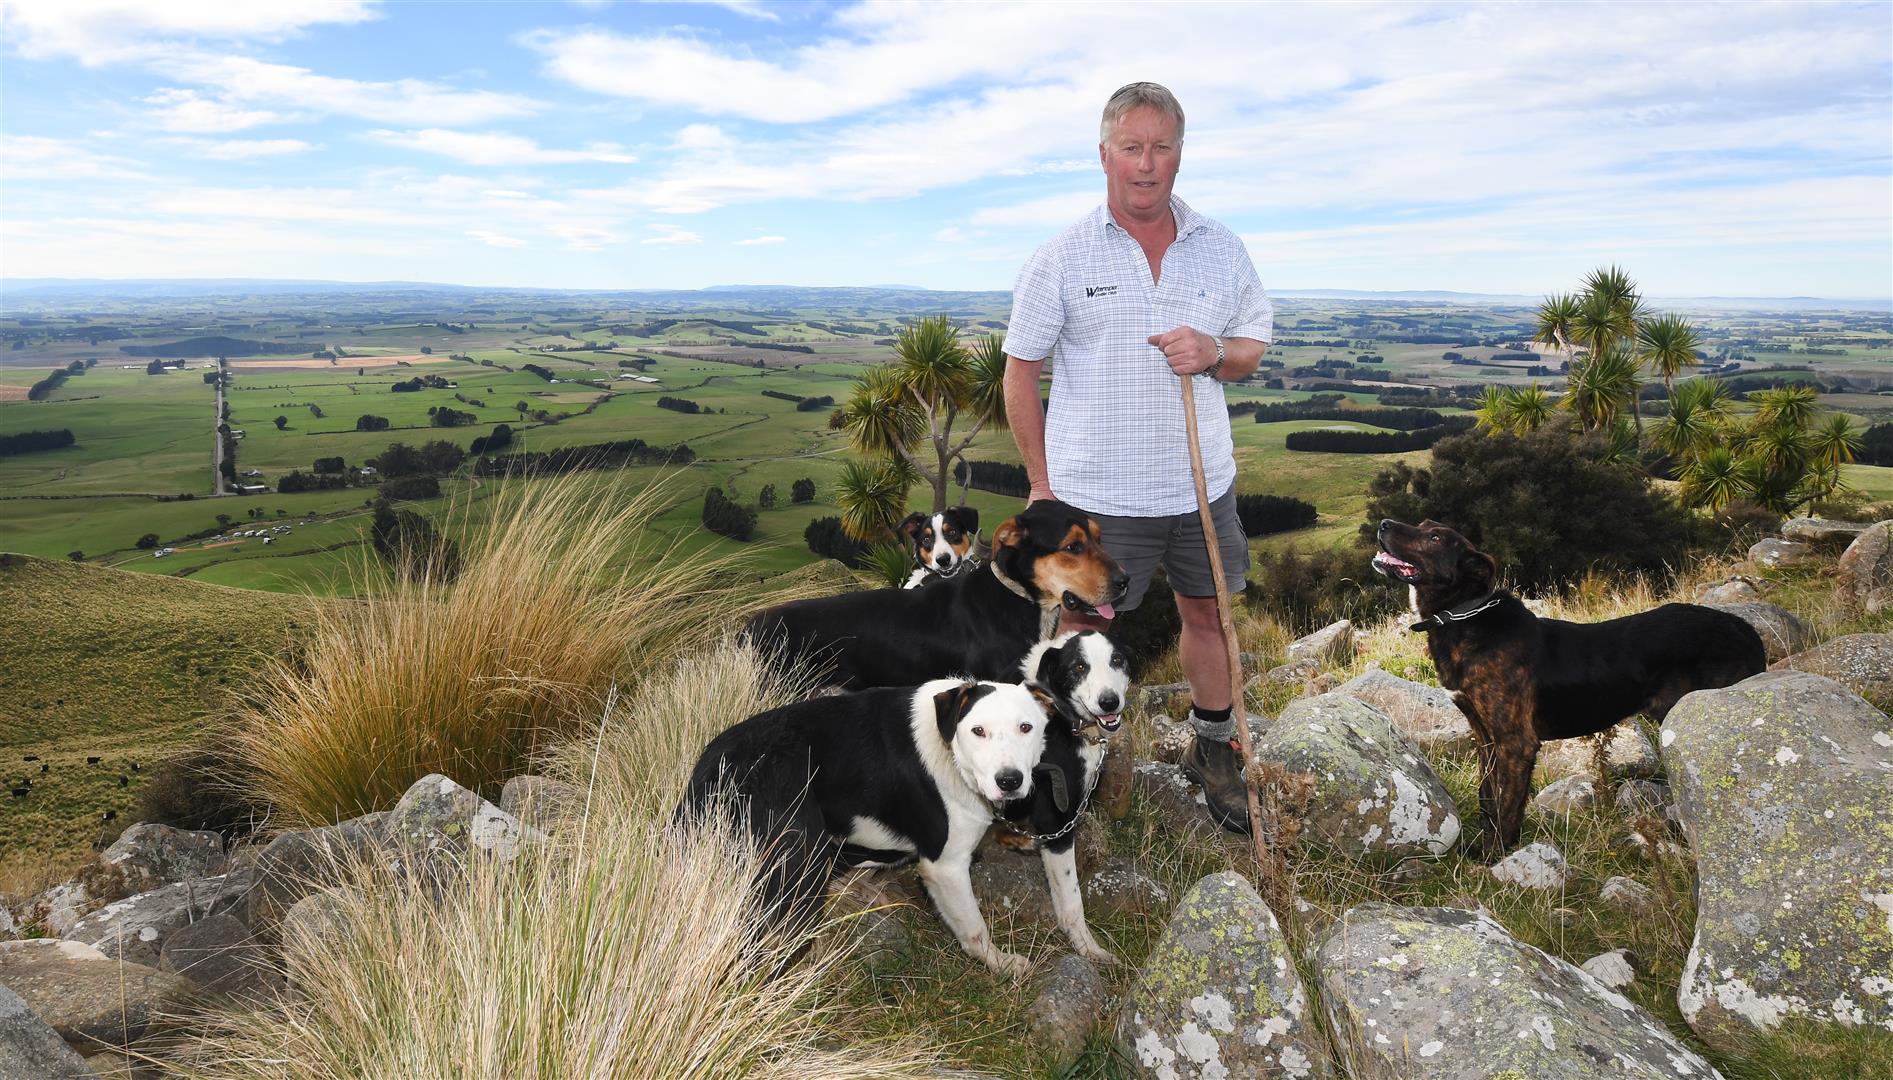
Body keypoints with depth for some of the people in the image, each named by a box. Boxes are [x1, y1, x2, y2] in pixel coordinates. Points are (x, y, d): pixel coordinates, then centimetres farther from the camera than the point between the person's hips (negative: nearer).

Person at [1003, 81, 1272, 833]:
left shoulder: (1220, 249, 4)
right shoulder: (1062, 258, -6)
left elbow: (1253, 347, 12)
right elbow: (1021, 370, -2)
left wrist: (1214, 353, -13)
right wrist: (1040, 482, -3)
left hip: (1201, 482, 4)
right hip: (1095, 490, -3)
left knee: (1206, 612, 16)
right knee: (1083, 629, 7)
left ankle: (1213, 750, 37)